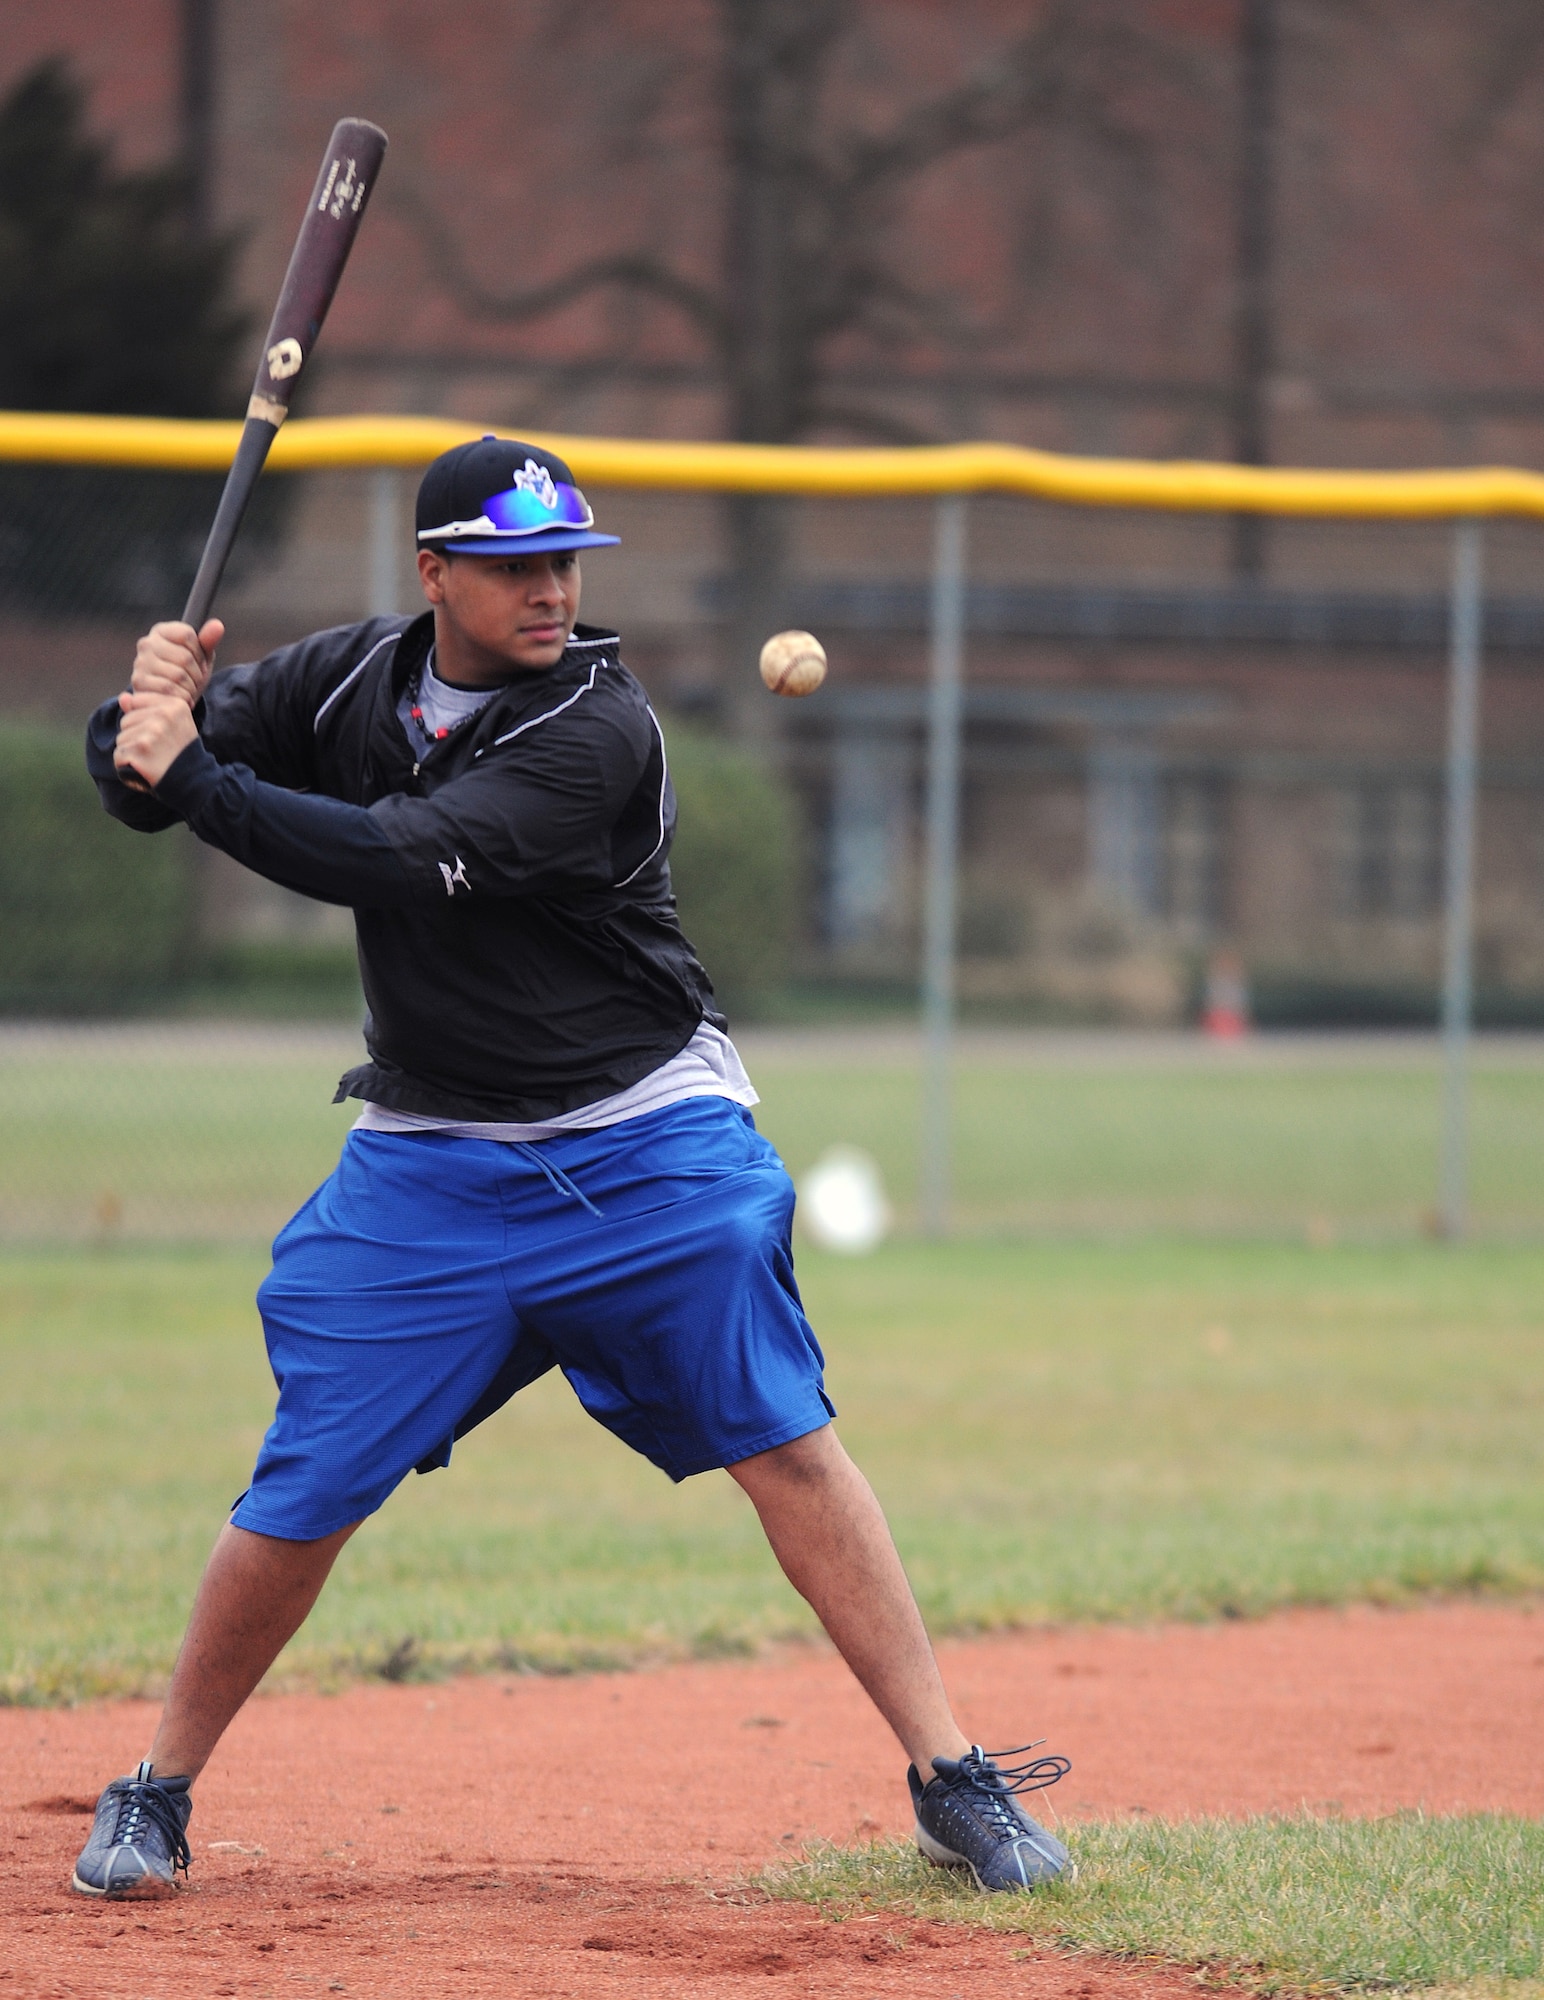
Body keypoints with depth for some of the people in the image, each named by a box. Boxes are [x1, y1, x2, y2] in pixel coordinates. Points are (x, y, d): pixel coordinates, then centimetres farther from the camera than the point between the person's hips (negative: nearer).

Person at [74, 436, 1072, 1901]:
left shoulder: (596, 726, -18)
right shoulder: (348, 679, -1)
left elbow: (400, 858, -28)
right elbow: (139, 774, -2)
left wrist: (194, 782, -30)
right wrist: (149, 710, -25)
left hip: (647, 1147, -3)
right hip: (427, 1166, 3)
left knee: (784, 1444, -10)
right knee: (303, 1493, -2)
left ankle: (951, 1781, -5)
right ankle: (158, 1793, 15)